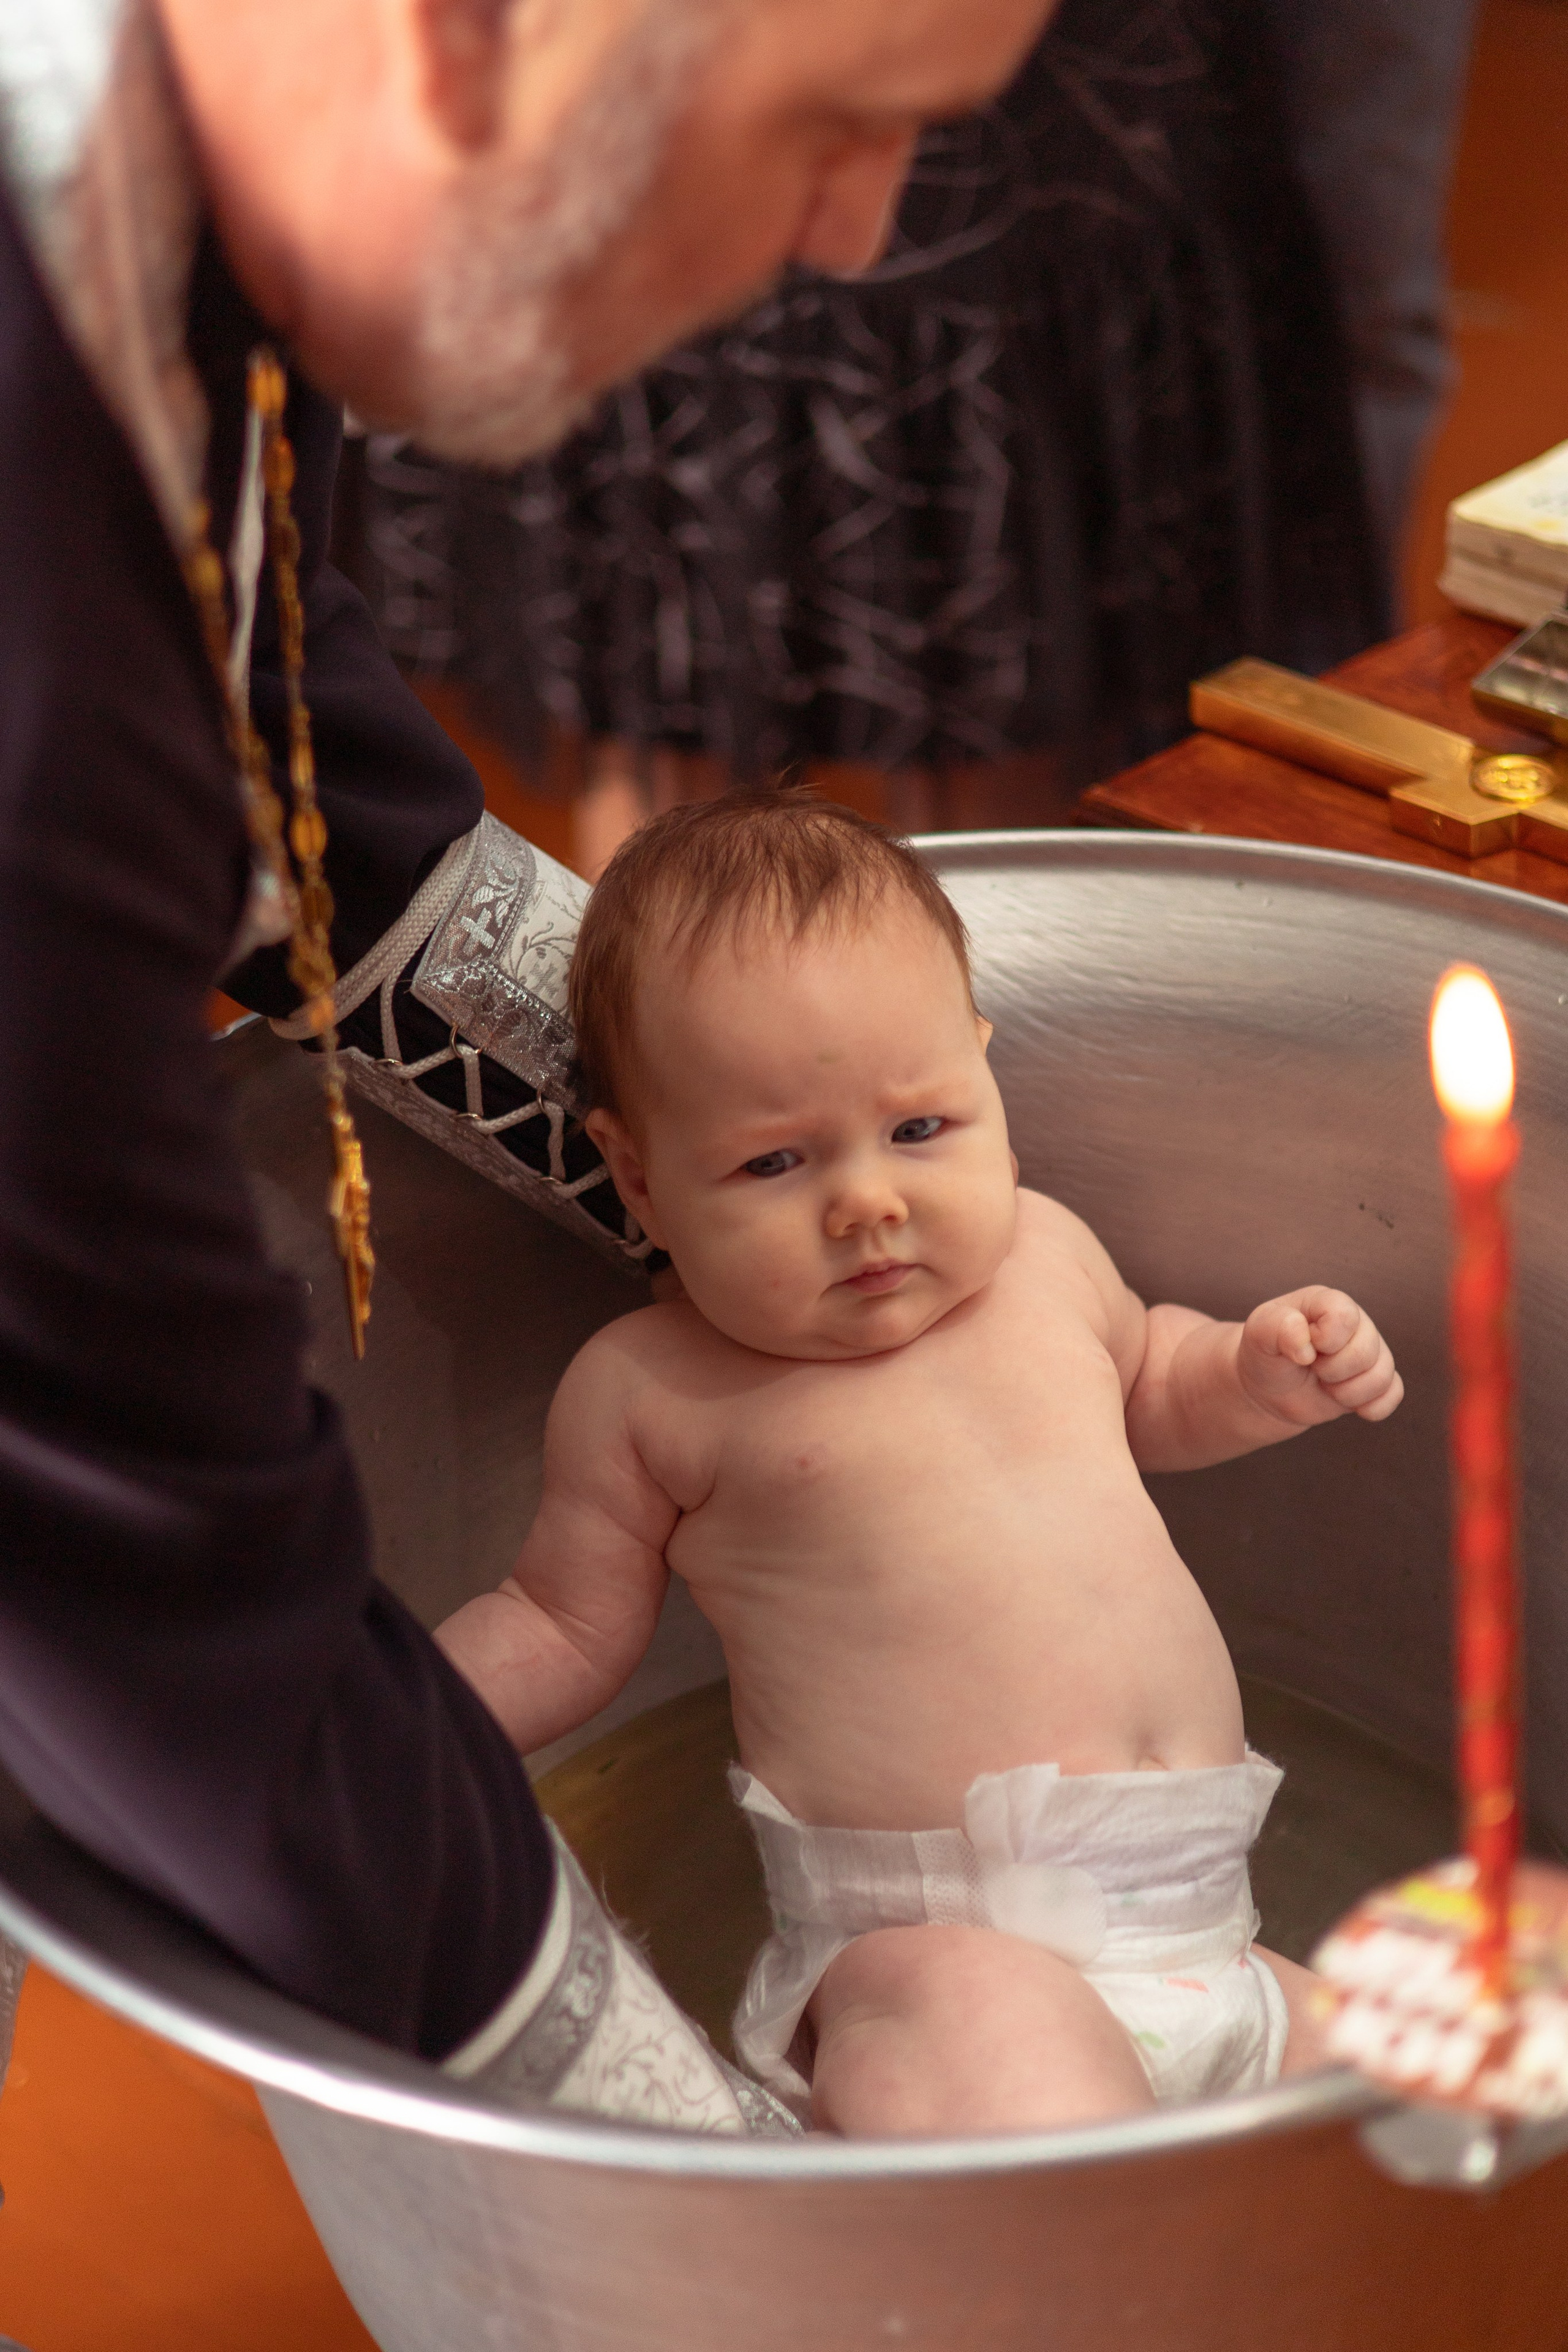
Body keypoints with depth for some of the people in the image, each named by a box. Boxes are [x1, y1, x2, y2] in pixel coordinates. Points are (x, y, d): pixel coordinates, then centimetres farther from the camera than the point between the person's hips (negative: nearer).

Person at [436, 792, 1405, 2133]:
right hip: (929, 1935, -6)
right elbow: (564, 1628, 11)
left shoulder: (1040, 1252, 13)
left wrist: (1265, 1375, 15)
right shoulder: (651, 1394, 1)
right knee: (954, 2009, -39)